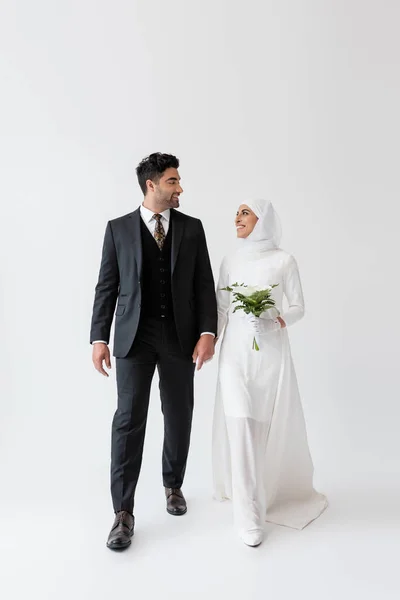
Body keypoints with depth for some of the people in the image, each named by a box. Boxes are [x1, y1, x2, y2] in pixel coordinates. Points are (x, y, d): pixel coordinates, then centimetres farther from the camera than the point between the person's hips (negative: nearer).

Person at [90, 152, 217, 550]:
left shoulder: (192, 228, 6)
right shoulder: (118, 228, 3)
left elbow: (204, 284, 2)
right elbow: (107, 286, 1)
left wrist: (207, 332, -8)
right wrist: (99, 339, -6)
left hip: (180, 337, 2)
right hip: (134, 336, -1)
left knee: (178, 416, 11)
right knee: (129, 418, -6)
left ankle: (173, 484, 35)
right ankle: (123, 512, 6)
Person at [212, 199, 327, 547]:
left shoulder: (283, 260, -1)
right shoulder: (230, 262, 9)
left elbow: (299, 307, 1)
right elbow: (221, 309, 9)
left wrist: (277, 320, -18)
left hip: (271, 351, -2)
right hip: (236, 351, 2)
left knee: (271, 424, 7)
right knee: (240, 424, -7)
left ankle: (273, 489, 37)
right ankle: (249, 515, 2)